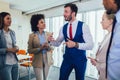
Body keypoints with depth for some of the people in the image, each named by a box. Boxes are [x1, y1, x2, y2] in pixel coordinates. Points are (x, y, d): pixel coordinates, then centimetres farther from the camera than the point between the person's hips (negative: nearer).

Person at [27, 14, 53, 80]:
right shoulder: (32, 36, -7)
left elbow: (52, 48, 3)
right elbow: (29, 50, -7)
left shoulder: (48, 34, 1)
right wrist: (40, 48, -21)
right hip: (38, 61, -3)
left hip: (47, 60, 3)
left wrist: (48, 46, -19)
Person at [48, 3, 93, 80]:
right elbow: (58, 43, 6)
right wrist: (52, 40, -15)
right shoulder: (63, 28, -1)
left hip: (80, 59, -3)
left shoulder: (83, 26, -13)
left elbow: (90, 45, -17)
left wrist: (75, 44, -31)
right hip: (67, 58, 3)